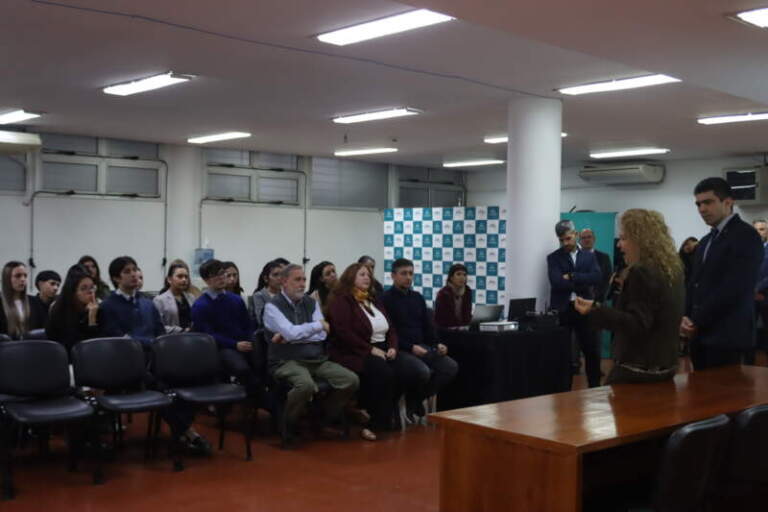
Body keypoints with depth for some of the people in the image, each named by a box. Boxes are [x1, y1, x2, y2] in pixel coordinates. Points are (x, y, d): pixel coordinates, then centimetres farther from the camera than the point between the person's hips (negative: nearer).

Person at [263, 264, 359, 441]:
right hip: (288, 362, -6)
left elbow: (322, 335, 2)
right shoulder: (273, 306, -3)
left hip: (317, 360, 6)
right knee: (306, 385, -37)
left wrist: (290, 337, -8)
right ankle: (288, 426, -9)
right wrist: (319, 324, -7)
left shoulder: (311, 303, 13)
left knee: (352, 380, -13)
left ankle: (325, 421, 9)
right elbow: (291, 332, -18)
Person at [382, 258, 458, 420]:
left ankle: (417, 400, 3)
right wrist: (411, 347, -20)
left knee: (451, 367, -13)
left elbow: (428, 326, 18)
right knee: (423, 372, -33)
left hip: (422, 347, 7)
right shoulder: (386, 299, -4)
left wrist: (437, 344, 0)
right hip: (400, 350, -7)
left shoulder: (417, 298, 18)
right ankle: (410, 401, 1)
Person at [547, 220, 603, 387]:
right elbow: (557, 282, -14)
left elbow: (597, 278, -7)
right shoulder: (554, 258, 3)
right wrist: (583, 284, -13)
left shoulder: (589, 256, 10)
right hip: (562, 310, -2)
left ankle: (595, 388, 17)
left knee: (592, 352, 5)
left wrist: (572, 277, -14)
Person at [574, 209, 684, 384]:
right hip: (664, 365, 10)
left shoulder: (642, 272, -18)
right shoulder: (671, 271, 11)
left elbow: (636, 325, -23)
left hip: (639, 370, -10)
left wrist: (595, 310, -29)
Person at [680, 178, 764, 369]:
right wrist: (686, 318, -2)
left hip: (726, 336, -8)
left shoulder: (745, 235, -8)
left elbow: (734, 288, -17)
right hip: (700, 335, 8)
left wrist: (696, 322, -13)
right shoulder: (706, 241, 19)